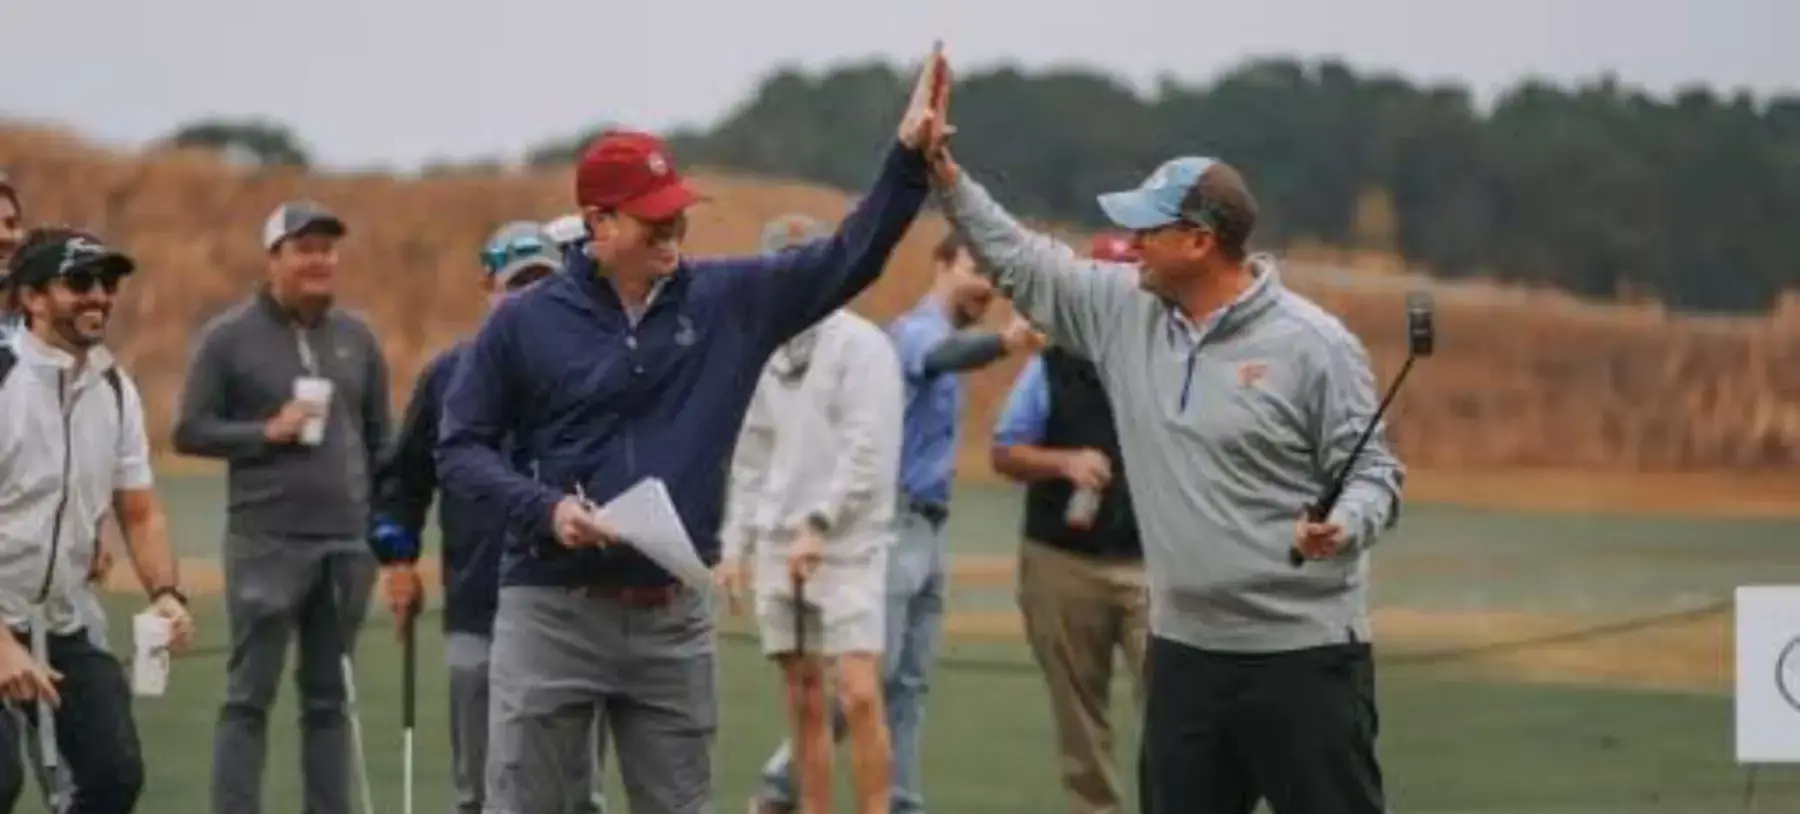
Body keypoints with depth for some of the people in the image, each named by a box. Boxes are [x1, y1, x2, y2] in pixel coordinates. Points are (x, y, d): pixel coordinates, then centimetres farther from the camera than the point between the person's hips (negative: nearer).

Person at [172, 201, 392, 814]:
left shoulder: (356, 337, 11)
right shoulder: (228, 337, -1)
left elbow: (380, 438, 15)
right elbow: (191, 432, -1)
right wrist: (267, 431, -14)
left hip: (348, 543, 4)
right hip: (266, 542, -4)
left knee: (329, 697, 9)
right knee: (249, 696, -4)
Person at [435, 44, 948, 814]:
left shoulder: (729, 300, 4)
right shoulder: (525, 322, -3)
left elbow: (849, 257, 1)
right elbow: (461, 447, 1)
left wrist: (908, 156, -12)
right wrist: (544, 509, -15)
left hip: (673, 619, 3)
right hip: (551, 612, -3)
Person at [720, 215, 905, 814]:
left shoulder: (860, 345, -6)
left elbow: (868, 452, -13)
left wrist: (817, 524, -17)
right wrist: (735, 543, 12)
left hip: (848, 547, -6)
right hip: (778, 550, 6)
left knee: (859, 695, -14)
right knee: (804, 701, 7)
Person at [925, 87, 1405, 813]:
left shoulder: (1314, 343, -10)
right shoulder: (1126, 310, 6)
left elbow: (1371, 470, -7)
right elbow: (1020, 263, 14)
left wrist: (1345, 528, -27)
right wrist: (948, 177, 6)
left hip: (1302, 651, -6)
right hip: (1184, 649, 6)